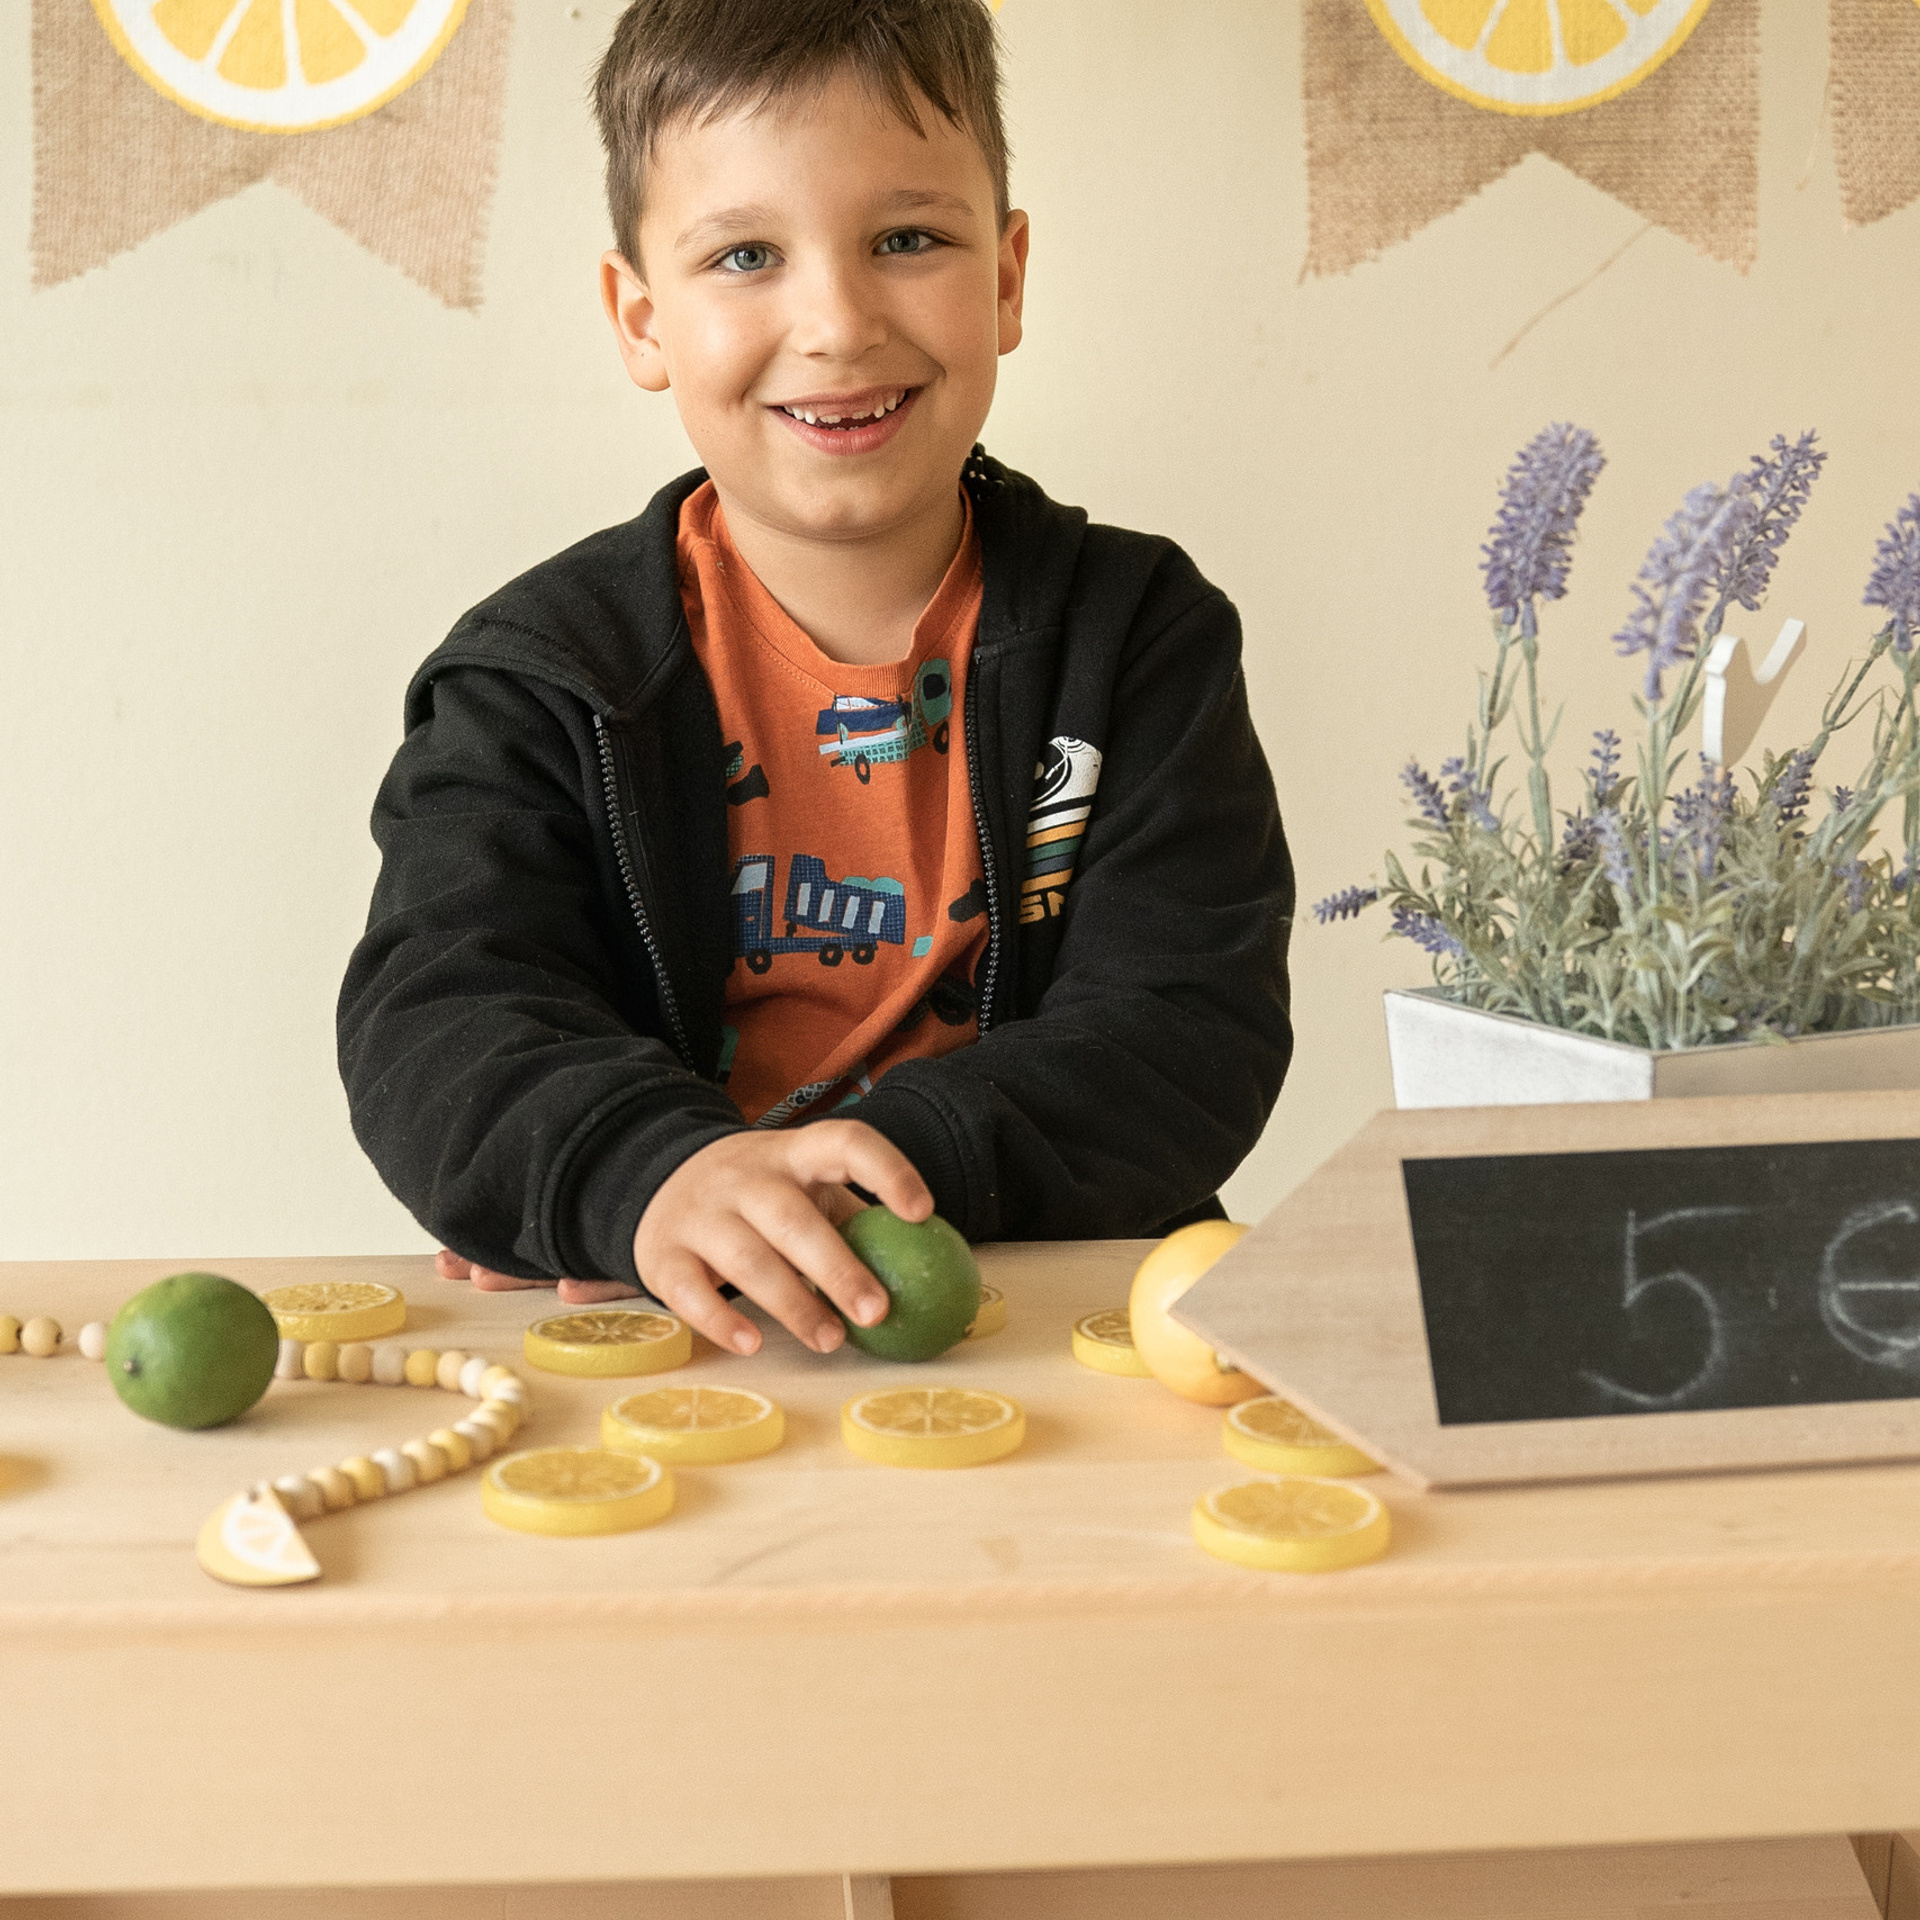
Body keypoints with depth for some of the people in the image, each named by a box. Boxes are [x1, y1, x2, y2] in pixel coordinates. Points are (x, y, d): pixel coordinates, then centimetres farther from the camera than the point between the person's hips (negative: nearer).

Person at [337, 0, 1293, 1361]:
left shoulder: (1143, 633, 4)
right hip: (665, 1355, -2)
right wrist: (654, 1174, -32)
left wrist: (872, 1170, -21)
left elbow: (1193, 1036, -5)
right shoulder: (539, 676, 3)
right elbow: (435, 1023, -10)